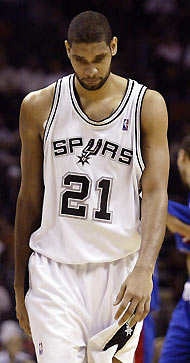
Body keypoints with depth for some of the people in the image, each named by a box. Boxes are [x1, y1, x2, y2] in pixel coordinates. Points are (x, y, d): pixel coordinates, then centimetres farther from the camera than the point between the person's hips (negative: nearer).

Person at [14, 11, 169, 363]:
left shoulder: (147, 105, 0)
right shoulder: (39, 106, 3)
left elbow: (156, 193, -5)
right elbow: (30, 199, 10)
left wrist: (144, 270, -20)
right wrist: (20, 284, 11)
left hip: (120, 270, 0)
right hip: (53, 270, 0)